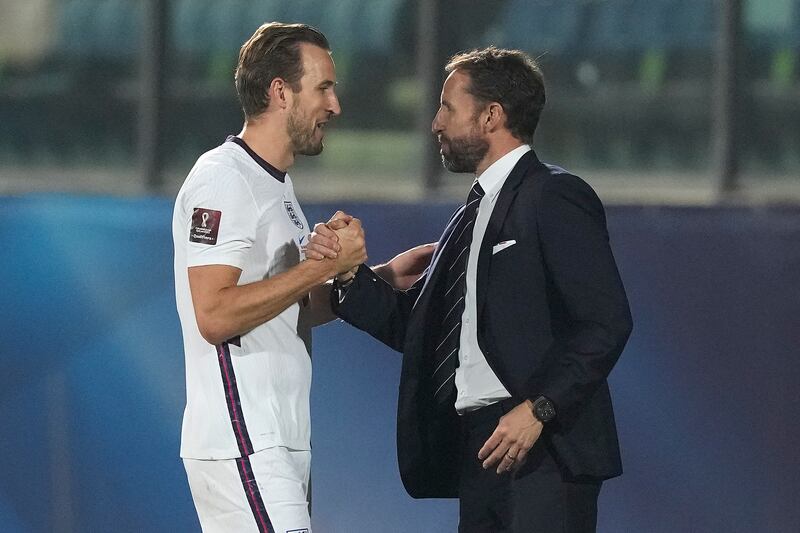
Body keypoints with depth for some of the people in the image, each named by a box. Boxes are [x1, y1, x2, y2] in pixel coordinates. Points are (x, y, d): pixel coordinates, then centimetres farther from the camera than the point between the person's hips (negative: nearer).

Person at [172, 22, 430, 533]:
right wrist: (324, 266, -19)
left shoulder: (276, 183, 19)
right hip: (242, 447, -10)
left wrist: (381, 278, 13)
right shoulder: (224, 181, -13)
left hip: (282, 444, 10)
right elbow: (215, 315, -22)